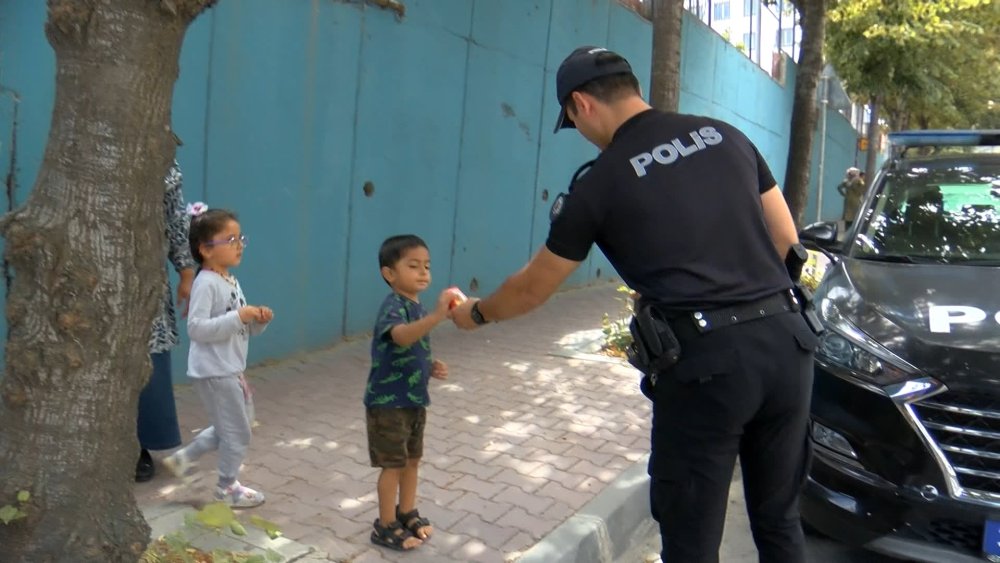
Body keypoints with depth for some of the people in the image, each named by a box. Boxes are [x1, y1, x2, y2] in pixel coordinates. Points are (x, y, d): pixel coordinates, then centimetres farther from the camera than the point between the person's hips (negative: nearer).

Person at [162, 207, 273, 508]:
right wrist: (238, 317, -29)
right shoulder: (206, 283, -19)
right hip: (214, 372, -9)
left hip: (231, 370, 9)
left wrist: (259, 320, -4)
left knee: (230, 428, 22)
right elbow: (196, 328, -27)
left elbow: (241, 328, 17)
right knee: (238, 432, 4)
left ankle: (183, 458, 35)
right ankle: (227, 487, 24)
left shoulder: (230, 281, 11)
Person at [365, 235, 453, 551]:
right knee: (394, 464, 2)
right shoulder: (393, 306, -21)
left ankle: (407, 514, 36)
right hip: (388, 402, -8)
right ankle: (386, 527, 18)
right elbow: (402, 336, -45)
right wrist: (437, 316, -58)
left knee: (412, 460, 19)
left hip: (414, 400, 9)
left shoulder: (417, 307, 8)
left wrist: (430, 368, 0)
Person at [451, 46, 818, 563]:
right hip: (786, 341, 6)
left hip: (705, 362, -6)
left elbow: (531, 290, 10)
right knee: (779, 521, 21)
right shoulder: (726, 134, 12)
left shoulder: (599, 184, -2)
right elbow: (787, 241, 16)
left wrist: (476, 313, 29)